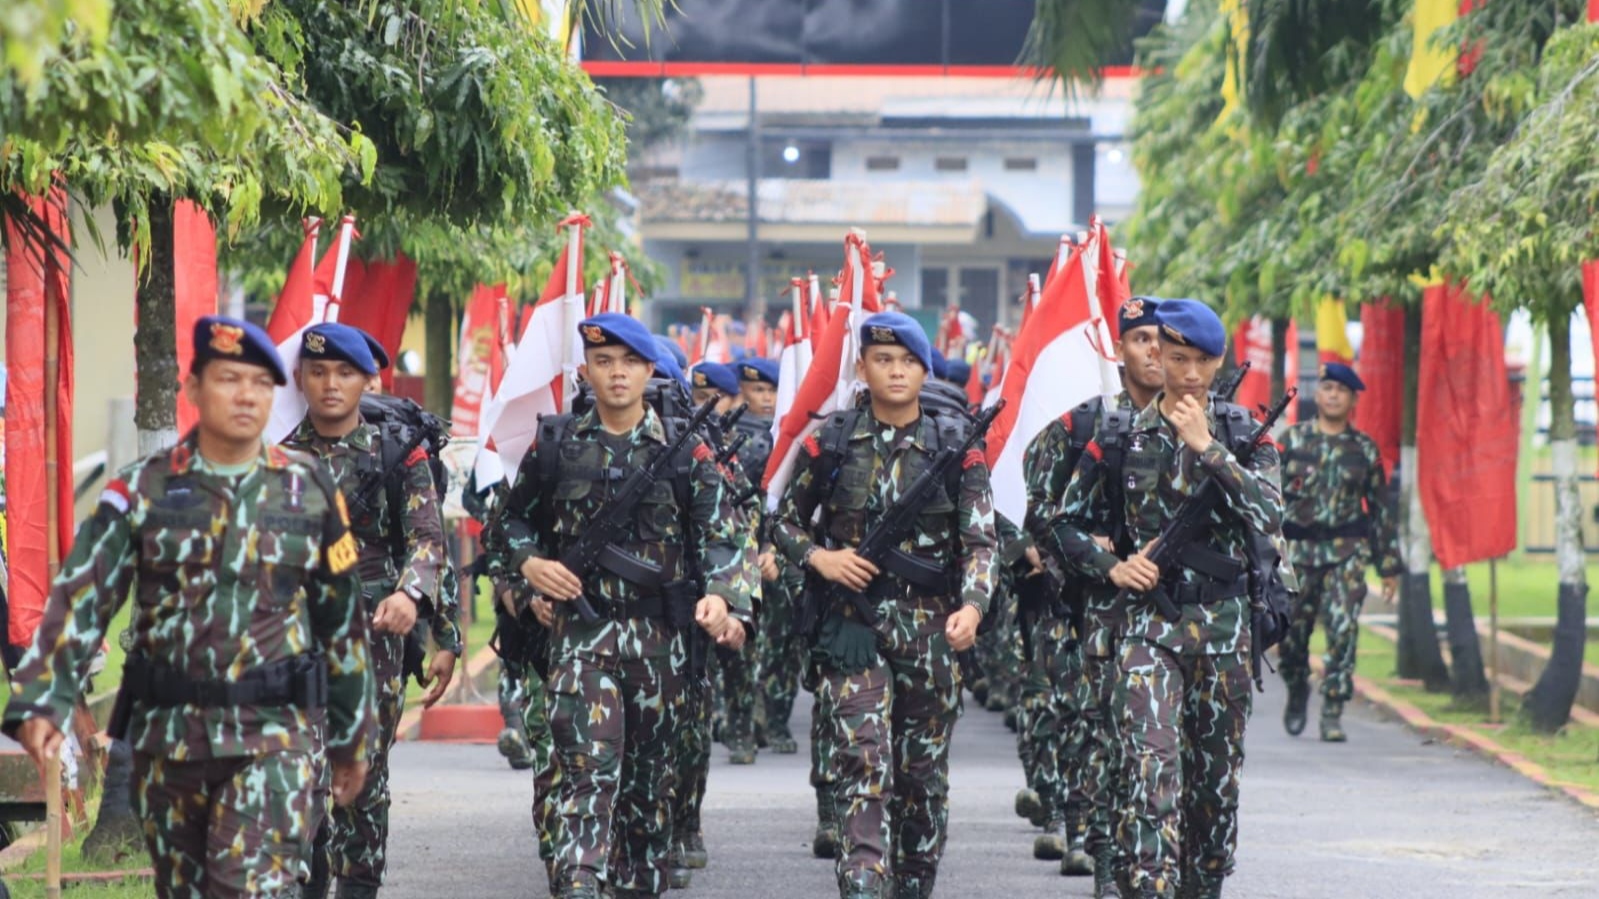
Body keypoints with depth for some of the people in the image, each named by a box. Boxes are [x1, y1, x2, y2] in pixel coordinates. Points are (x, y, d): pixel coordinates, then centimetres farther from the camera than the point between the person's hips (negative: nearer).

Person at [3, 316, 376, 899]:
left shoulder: (309, 490, 5)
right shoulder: (143, 490, 2)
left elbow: (342, 618, 11)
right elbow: (80, 598, -5)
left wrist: (353, 738, 14)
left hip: (274, 734, -2)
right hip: (166, 735, 2)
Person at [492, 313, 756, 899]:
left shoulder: (685, 449, 2)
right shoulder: (555, 444, 4)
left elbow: (719, 534, -2)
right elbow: (515, 518, 17)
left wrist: (722, 598, -20)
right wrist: (528, 563, -4)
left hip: (661, 633, 1)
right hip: (581, 628, -1)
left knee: (650, 772, 11)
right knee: (589, 768, -15)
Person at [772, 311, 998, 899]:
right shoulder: (831, 441, 2)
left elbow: (980, 540, -4)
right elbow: (786, 519, 12)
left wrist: (972, 606, -22)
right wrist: (820, 558, -8)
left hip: (932, 625, 2)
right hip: (855, 623, -2)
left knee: (924, 773, 10)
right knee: (864, 765, -15)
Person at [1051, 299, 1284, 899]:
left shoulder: (1243, 433, 5)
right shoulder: (1122, 437, 3)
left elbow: (1269, 517, -12)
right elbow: (1067, 523, 10)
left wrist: (1208, 446, -15)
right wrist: (1111, 567, -7)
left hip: (1224, 622, 2)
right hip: (1148, 620, -2)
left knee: (1217, 775, 10)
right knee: (1151, 766, -17)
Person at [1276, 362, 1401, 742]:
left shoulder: (1365, 450, 8)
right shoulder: (1292, 440, 5)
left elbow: (1380, 508, 12)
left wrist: (1389, 565, 11)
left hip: (1347, 553, 0)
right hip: (1298, 550, 0)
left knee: (1343, 629, -14)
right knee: (1291, 634, 7)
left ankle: (1333, 713, -9)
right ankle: (1297, 694, 34)